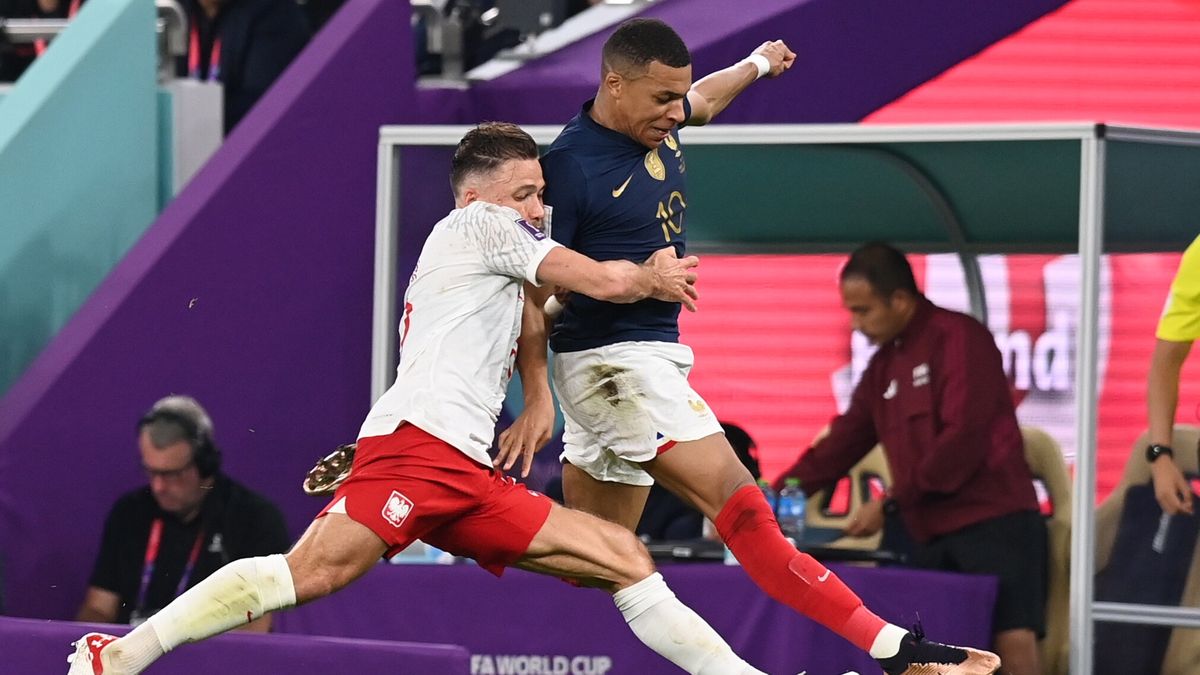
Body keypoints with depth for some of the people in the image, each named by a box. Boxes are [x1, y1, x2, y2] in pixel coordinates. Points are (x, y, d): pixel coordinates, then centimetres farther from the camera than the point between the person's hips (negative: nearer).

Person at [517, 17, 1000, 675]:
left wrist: (757, 63, 49)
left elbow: (704, 100, 32)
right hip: (613, 363, -10)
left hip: (651, 353, 10)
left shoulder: (657, 123, 7)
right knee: (739, 504, -16)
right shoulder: (570, 167, -17)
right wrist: (537, 398, -21)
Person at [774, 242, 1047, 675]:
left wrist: (892, 504, -16)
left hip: (994, 523, -9)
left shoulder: (958, 339, -9)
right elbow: (844, 442, 18)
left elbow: (963, 438, -17)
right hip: (933, 534, 9)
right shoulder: (883, 366, 17)